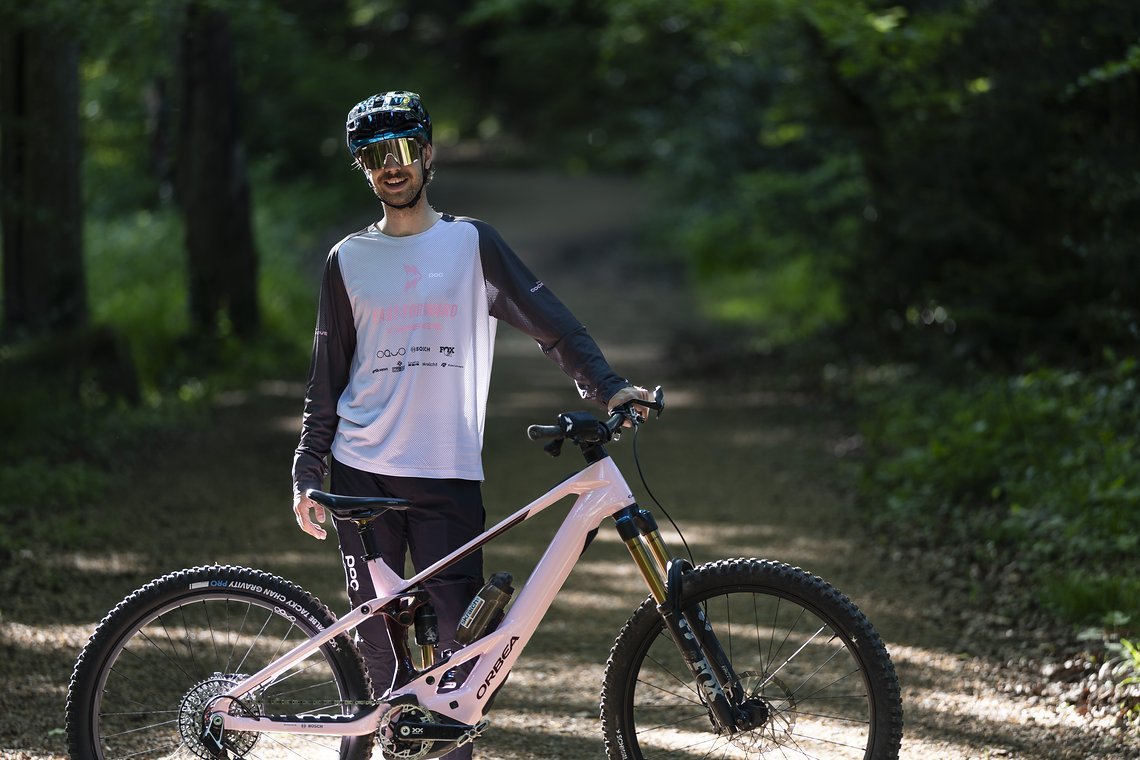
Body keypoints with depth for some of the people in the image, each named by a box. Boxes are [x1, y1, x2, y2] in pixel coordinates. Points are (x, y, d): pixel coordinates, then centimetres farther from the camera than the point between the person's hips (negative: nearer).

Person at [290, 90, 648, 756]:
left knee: (459, 639, -6)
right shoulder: (348, 260, 10)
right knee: (378, 640, 2)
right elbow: (328, 377, 14)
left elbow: (550, 322, 2)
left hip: (448, 475, -1)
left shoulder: (471, 243, 6)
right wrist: (307, 474, 8)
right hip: (361, 473, 1)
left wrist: (607, 387, -13)